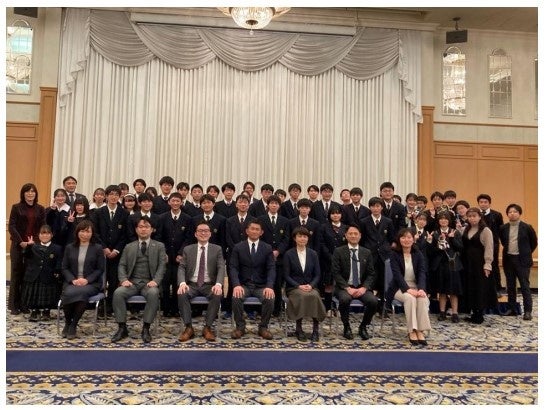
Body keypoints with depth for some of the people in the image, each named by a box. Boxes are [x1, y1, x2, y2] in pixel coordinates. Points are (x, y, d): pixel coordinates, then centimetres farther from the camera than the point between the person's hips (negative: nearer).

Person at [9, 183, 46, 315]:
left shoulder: (40, 209, 7)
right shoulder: (16, 207, 2)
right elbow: (11, 226, -4)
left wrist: (34, 241, -10)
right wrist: (21, 242, -14)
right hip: (18, 245, -2)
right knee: (16, 274, 3)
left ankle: (25, 303, 12)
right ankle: (14, 305, 12)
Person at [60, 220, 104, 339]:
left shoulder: (98, 248, 5)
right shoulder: (69, 247, 13)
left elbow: (100, 269, 0)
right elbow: (65, 268, 9)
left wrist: (87, 280, -15)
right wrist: (73, 280, -10)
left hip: (91, 283, -2)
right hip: (72, 281, 2)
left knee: (81, 293, -35)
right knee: (68, 293, -32)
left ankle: (73, 325, -18)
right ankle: (67, 323, -8)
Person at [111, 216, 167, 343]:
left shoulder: (159, 246, 12)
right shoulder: (129, 247, 19)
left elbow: (162, 265, 2)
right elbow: (122, 265, 12)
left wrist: (156, 280, -15)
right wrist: (123, 279, -8)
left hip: (149, 283, -2)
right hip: (132, 282, 2)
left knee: (153, 293, -36)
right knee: (118, 293, -29)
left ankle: (146, 328, -23)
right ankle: (122, 328, -16)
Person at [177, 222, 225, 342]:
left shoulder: (217, 249, 6)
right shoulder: (187, 249, 10)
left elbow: (221, 268, -5)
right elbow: (181, 268, 1)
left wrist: (218, 284, -25)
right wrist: (182, 283, -21)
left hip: (209, 285, -1)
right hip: (191, 284, 1)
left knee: (217, 295, -32)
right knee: (181, 294, -31)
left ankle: (208, 328, -19)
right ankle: (188, 327, -20)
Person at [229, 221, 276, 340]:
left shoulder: (267, 248, 4)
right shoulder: (238, 247, 3)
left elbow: (271, 269, -3)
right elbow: (233, 268, -5)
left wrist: (269, 286, -21)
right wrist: (236, 285, -23)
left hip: (261, 286, 0)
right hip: (243, 285, 0)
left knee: (270, 298, -29)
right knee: (236, 297, -31)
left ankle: (263, 327, -6)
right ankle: (240, 327, -9)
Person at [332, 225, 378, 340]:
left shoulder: (366, 253, 10)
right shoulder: (338, 251, 1)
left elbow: (371, 274, 6)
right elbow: (336, 273, -6)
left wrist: (364, 288, -13)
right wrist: (348, 288, -17)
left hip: (362, 288, 2)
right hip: (344, 287, -2)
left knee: (373, 301, -26)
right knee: (345, 299, -35)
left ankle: (363, 327, 1)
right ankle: (346, 327, -7)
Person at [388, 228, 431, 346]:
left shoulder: (418, 254, 4)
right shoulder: (395, 255, -5)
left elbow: (422, 273, -7)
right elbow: (397, 274, -15)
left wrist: (421, 289, -25)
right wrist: (408, 289, -30)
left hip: (416, 286, 3)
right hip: (400, 288, -2)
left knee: (422, 299, -30)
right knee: (410, 298, -33)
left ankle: (420, 330, -26)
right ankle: (412, 331, -26)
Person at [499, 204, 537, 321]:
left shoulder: (527, 227, -6)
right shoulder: (503, 228, 4)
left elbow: (533, 243, 4)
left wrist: (526, 254, 8)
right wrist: (508, 249, 12)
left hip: (522, 260, -4)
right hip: (508, 259, 4)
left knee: (525, 286, -3)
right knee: (510, 286, 10)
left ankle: (528, 311, 2)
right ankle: (512, 309, 19)